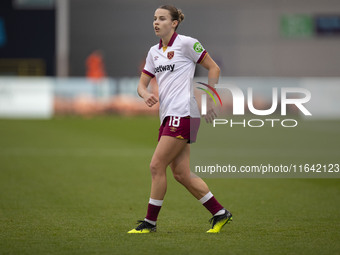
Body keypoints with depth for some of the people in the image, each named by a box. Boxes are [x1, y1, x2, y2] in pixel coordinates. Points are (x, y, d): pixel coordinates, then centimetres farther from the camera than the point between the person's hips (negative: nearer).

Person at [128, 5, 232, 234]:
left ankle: (150, 222, -1)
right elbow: (142, 84, 18)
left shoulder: (186, 43, -4)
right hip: (168, 115, 8)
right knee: (181, 173, 4)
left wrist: (209, 101, -4)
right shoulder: (154, 52, 17)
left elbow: (214, 68, -1)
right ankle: (220, 213, 14)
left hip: (183, 112, -8)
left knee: (157, 166, -9)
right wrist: (146, 94, -5)